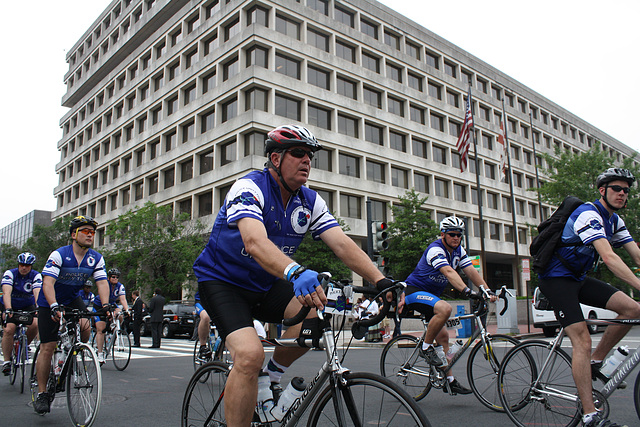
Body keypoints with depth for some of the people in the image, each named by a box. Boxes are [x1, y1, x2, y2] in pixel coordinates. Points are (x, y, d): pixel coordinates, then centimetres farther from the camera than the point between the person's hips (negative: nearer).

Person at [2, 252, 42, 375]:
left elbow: (37, 293, -28)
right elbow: (7, 292, -30)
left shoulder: (36, 276, -14)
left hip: (28, 307, 1)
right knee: (9, 329, -20)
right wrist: (8, 309, -46)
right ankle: (6, 361, -6)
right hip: (11, 307, -1)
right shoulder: (10, 274, -17)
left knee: (35, 324, -25)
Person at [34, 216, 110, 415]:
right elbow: (48, 282, -31)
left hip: (73, 299, 4)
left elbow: (102, 283, -16)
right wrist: (54, 307, -46)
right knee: (47, 347, -6)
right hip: (50, 302, -3)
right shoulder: (59, 255, -22)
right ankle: (41, 393, 5)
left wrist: (105, 305, -33)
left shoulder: (96, 259, -9)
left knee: (85, 328, -23)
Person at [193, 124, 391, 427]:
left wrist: (381, 281, -27)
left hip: (265, 286, 6)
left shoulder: (310, 202, -3)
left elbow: (343, 245, -12)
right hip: (222, 281, -5)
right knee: (250, 354, -27)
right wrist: (295, 273, -58)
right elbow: (255, 242, -40)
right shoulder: (249, 188, -21)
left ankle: (272, 377, 4)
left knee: (318, 312, -20)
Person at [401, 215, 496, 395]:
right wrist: (467, 291, -50)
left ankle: (450, 381, 13)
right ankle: (426, 348, -16)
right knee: (445, 308, -34)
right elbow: (449, 272, -37)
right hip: (414, 291, -9)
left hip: (431, 294, 9)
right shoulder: (435, 249, -22)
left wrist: (487, 290, -20)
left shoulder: (459, 250, 4)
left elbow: (471, 271, -5)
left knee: (443, 336, 5)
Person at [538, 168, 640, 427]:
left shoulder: (614, 220, 10)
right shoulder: (589, 214, -20)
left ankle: (594, 364, 6)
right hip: (556, 278, -9)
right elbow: (608, 257, -33)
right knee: (582, 341, -15)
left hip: (579, 278, 9)